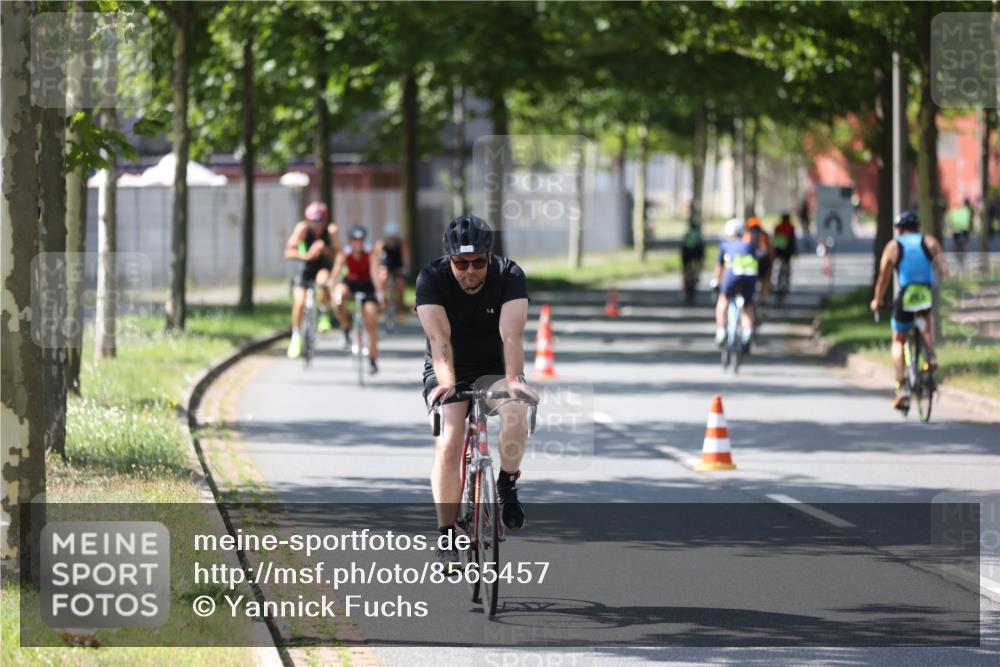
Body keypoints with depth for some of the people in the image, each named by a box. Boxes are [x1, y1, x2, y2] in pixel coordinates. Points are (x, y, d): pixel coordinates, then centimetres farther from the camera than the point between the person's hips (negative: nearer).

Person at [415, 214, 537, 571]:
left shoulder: (509, 275, -17)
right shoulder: (432, 278, -18)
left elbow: (511, 333, -29)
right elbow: (439, 336, -29)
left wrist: (513, 378, -44)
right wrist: (446, 382, -45)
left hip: (494, 369, 0)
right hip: (448, 371, 0)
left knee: (517, 411, -32)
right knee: (448, 443, -22)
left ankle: (507, 486, -7)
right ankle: (447, 537, -13)